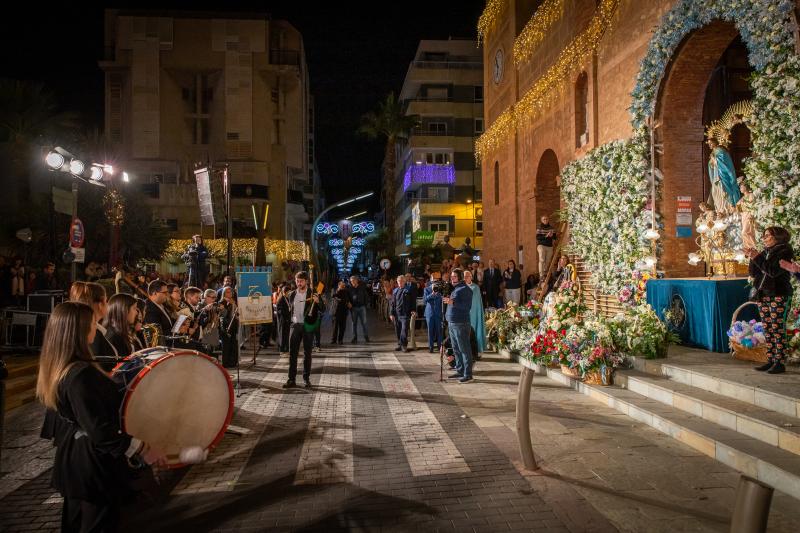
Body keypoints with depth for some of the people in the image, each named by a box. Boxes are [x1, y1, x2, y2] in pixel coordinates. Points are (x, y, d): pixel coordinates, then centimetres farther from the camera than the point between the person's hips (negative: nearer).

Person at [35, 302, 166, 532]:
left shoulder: (56, 367, -1)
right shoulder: (81, 374, -31)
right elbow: (100, 432, -33)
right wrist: (143, 450, -28)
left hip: (73, 459, 10)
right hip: (94, 464, -9)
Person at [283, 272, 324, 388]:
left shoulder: (313, 294, -4)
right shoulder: (292, 294, 9)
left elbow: (323, 309, -9)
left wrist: (318, 302, -27)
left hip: (308, 326, -3)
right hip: (295, 325, 3)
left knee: (307, 353, 4)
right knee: (292, 353, 1)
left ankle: (307, 379, 12)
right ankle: (292, 379, 7)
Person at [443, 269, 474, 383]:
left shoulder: (465, 289, -9)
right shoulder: (454, 289, 18)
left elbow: (467, 306, -18)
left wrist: (452, 302, -25)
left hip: (461, 323, -9)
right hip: (451, 323, 9)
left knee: (464, 349, -5)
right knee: (456, 349, 14)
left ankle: (468, 374, -2)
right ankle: (460, 371, 23)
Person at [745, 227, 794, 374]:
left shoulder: (784, 252, -4)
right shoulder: (765, 252, 15)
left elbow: (773, 271, -18)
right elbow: (753, 273, 11)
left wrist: (757, 258, -16)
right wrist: (752, 258, -1)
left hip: (778, 295, -7)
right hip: (762, 295, 7)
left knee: (778, 329, -7)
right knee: (767, 330, 7)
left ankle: (780, 362, -4)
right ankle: (770, 360, 12)